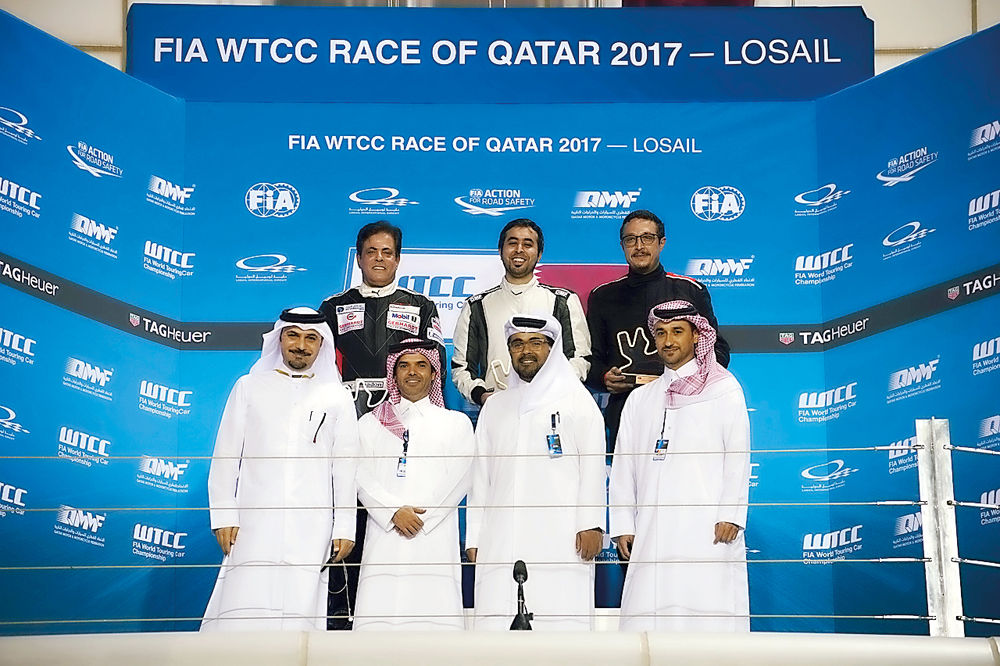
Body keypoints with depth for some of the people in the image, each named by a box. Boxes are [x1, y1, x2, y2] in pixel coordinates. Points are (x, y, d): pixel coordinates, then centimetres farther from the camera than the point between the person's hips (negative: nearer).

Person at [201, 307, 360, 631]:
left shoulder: (337, 398, 13)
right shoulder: (249, 387, 13)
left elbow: (345, 468, 10)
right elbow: (226, 456, 9)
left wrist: (344, 528, 5)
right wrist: (223, 516, 1)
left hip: (310, 530, 0)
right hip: (255, 523, 0)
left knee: (299, 611, -5)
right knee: (241, 612, -9)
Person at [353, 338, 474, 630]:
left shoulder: (456, 423, 17)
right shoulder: (370, 423, 19)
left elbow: (457, 481, 5)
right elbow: (363, 477, 7)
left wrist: (422, 517, -7)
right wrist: (394, 511, -9)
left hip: (435, 540, -1)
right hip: (384, 538, 1)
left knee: (436, 617, -13)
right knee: (376, 620, -11)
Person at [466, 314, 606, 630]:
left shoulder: (576, 399, 11)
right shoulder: (494, 406, 22)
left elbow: (592, 465, 3)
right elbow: (480, 475, 20)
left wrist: (591, 524, -7)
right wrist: (474, 536, 13)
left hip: (561, 541, -3)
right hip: (501, 542, 4)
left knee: (562, 623, -10)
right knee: (494, 624, -6)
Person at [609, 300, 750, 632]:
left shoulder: (724, 388, 10)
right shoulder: (640, 399, 21)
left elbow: (738, 455, 2)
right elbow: (623, 465, 17)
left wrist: (731, 515, -8)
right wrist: (623, 525, 8)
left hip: (707, 530, -3)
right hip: (652, 532, 3)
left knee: (709, 613, -10)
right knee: (647, 614, -5)